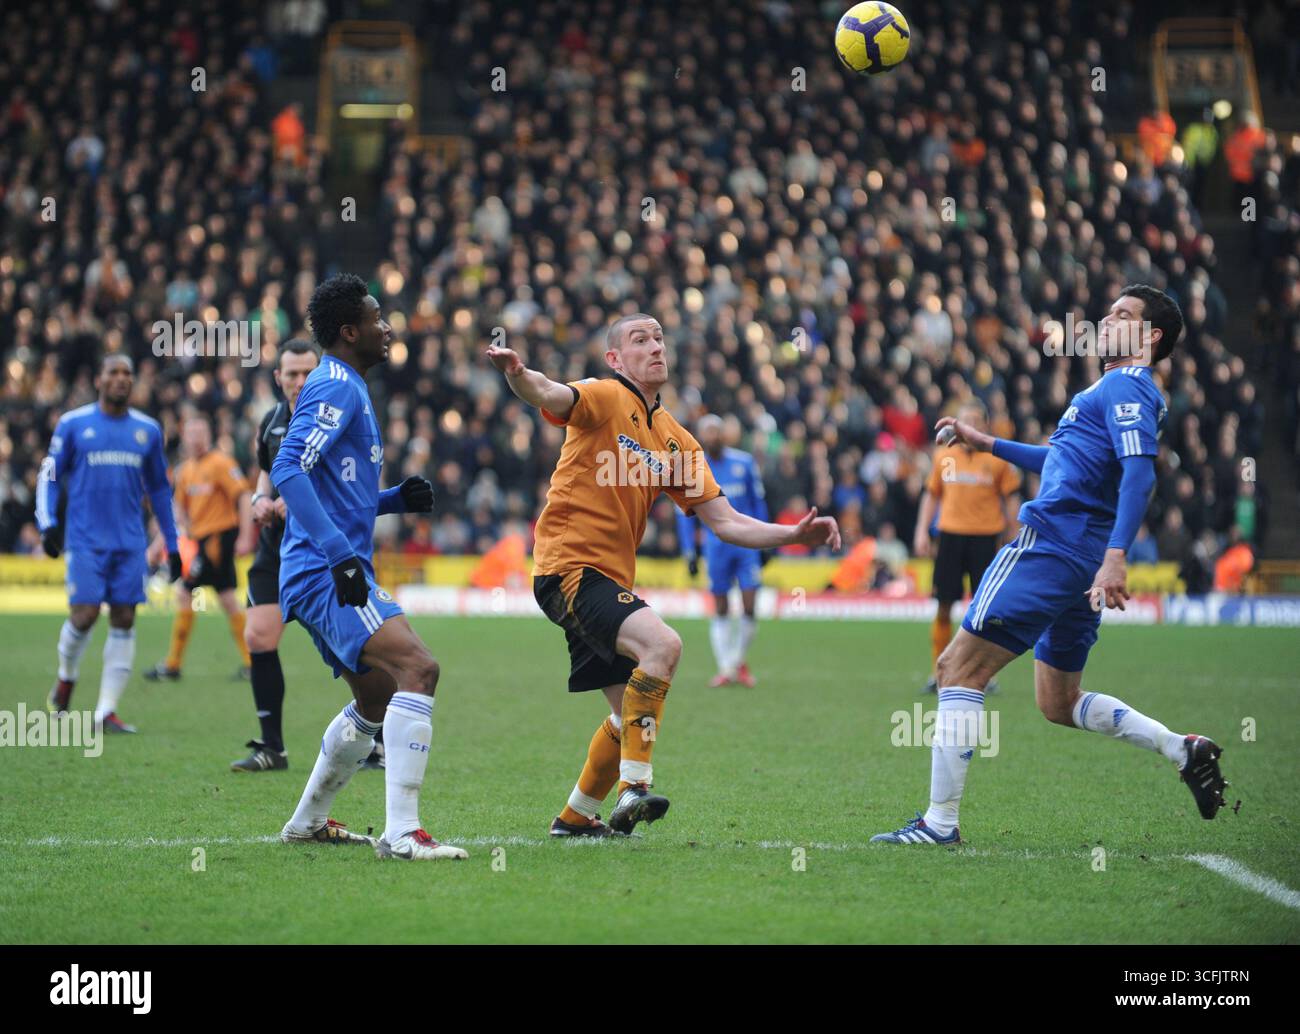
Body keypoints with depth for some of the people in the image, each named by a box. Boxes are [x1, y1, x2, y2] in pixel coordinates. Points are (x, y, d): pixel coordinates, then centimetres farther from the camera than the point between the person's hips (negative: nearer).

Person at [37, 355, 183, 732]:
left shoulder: (148, 430, 11)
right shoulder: (72, 424, 2)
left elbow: (159, 489, 19)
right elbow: (50, 475, 7)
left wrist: (172, 545, 17)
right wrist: (48, 523, -7)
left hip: (131, 542, 3)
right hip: (85, 540, -3)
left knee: (124, 620, -3)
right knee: (84, 615, -11)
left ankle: (106, 710, 0)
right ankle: (66, 677, 20)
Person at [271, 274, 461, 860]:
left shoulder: (344, 389, 22)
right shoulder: (335, 388, -10)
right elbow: (288, 471, -23)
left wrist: (397, 499, 13)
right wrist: (341, 554, -27)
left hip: (333, 574, 11)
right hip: (325, 573, -11)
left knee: (376, 702, 22)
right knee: (418, 669, -24)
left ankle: (306, 823, 34)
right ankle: (401, 832, -30)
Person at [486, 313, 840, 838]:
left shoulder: (676, 440, 13)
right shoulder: (603, 397, -6)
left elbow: (725, 522, 13)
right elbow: (549, 396, -29)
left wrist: (795, 534, 1)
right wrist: (518, 375, -52)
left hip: (611, 578, 9)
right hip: (570, 566, -9)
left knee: (632, 712, 14)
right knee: (662, 644, -29)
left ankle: (575, 816, 31)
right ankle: (633, 786, -27)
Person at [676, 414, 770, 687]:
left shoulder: (744, 463, 2)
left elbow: (758, 503, 10)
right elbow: (685, 515, 5)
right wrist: (690, 553, 0)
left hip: (747, 543, 0)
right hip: (716, 546, 0)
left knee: (749, 607, -4)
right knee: (720, 610, 0)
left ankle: (739, 661, 13)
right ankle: (725, 668, 4)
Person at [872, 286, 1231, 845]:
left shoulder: (1126, 387, -7)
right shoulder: (1120, 390, 24)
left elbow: (1139, 471, -22)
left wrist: (1116, 555, -32)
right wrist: (988, 443, 38)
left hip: (1050, 546, -10)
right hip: (1083, 561, 10)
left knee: (958, 668, -7)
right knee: (1059, 704, 19)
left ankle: (940, 822, -9)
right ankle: (1184, 750, 9)